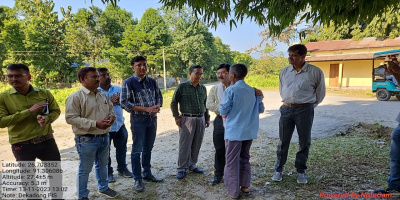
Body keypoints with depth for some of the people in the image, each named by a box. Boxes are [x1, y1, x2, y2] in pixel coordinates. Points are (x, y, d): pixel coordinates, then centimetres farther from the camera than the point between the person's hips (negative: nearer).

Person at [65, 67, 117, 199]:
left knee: (102, 165, 22)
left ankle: (103, 188, 41)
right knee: (85, 169, 8)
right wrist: (95, 123, -24)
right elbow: (71, 118, -19)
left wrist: (111, 116, -7)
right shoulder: (75, 97, -14)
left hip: (104, 137, 7)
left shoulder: (103, 95, 8)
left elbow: (110, 109, 18)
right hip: (86, 139, -6)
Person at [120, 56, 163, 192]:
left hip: (153, 118, 5)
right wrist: (146, 109, -19)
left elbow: (159, 96, 13)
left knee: (148, 148, 16)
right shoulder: (128, 83, -10)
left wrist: (157, 106, -11)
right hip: (138, 119, -5)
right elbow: (124, 103, -14)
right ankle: (137, 179, 18)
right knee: (137, 150, 4)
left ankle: (147, 173, 31)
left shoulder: (152, 81, 6)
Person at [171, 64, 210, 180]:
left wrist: (207, 118, 17)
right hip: (187, 119, -5)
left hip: (201, 119, 5)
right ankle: (182, 169, 10)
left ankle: (192, 165, 26)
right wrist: (177, 117, -5)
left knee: (196, 145, 10)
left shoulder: (203, 88, 12)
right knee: (185, 145, -1)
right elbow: (174, 103, 1)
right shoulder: (182, 87, -3)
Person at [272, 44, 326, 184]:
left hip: (305, 110, -2)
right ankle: (278, 169, 22)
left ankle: (301, 171, 25)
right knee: (283, 141, 8)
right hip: (286, 109, 3)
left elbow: (320, 93, 7)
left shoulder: (315, 72, -5)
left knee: (304, 142, 8)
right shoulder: (284, 72, 5)